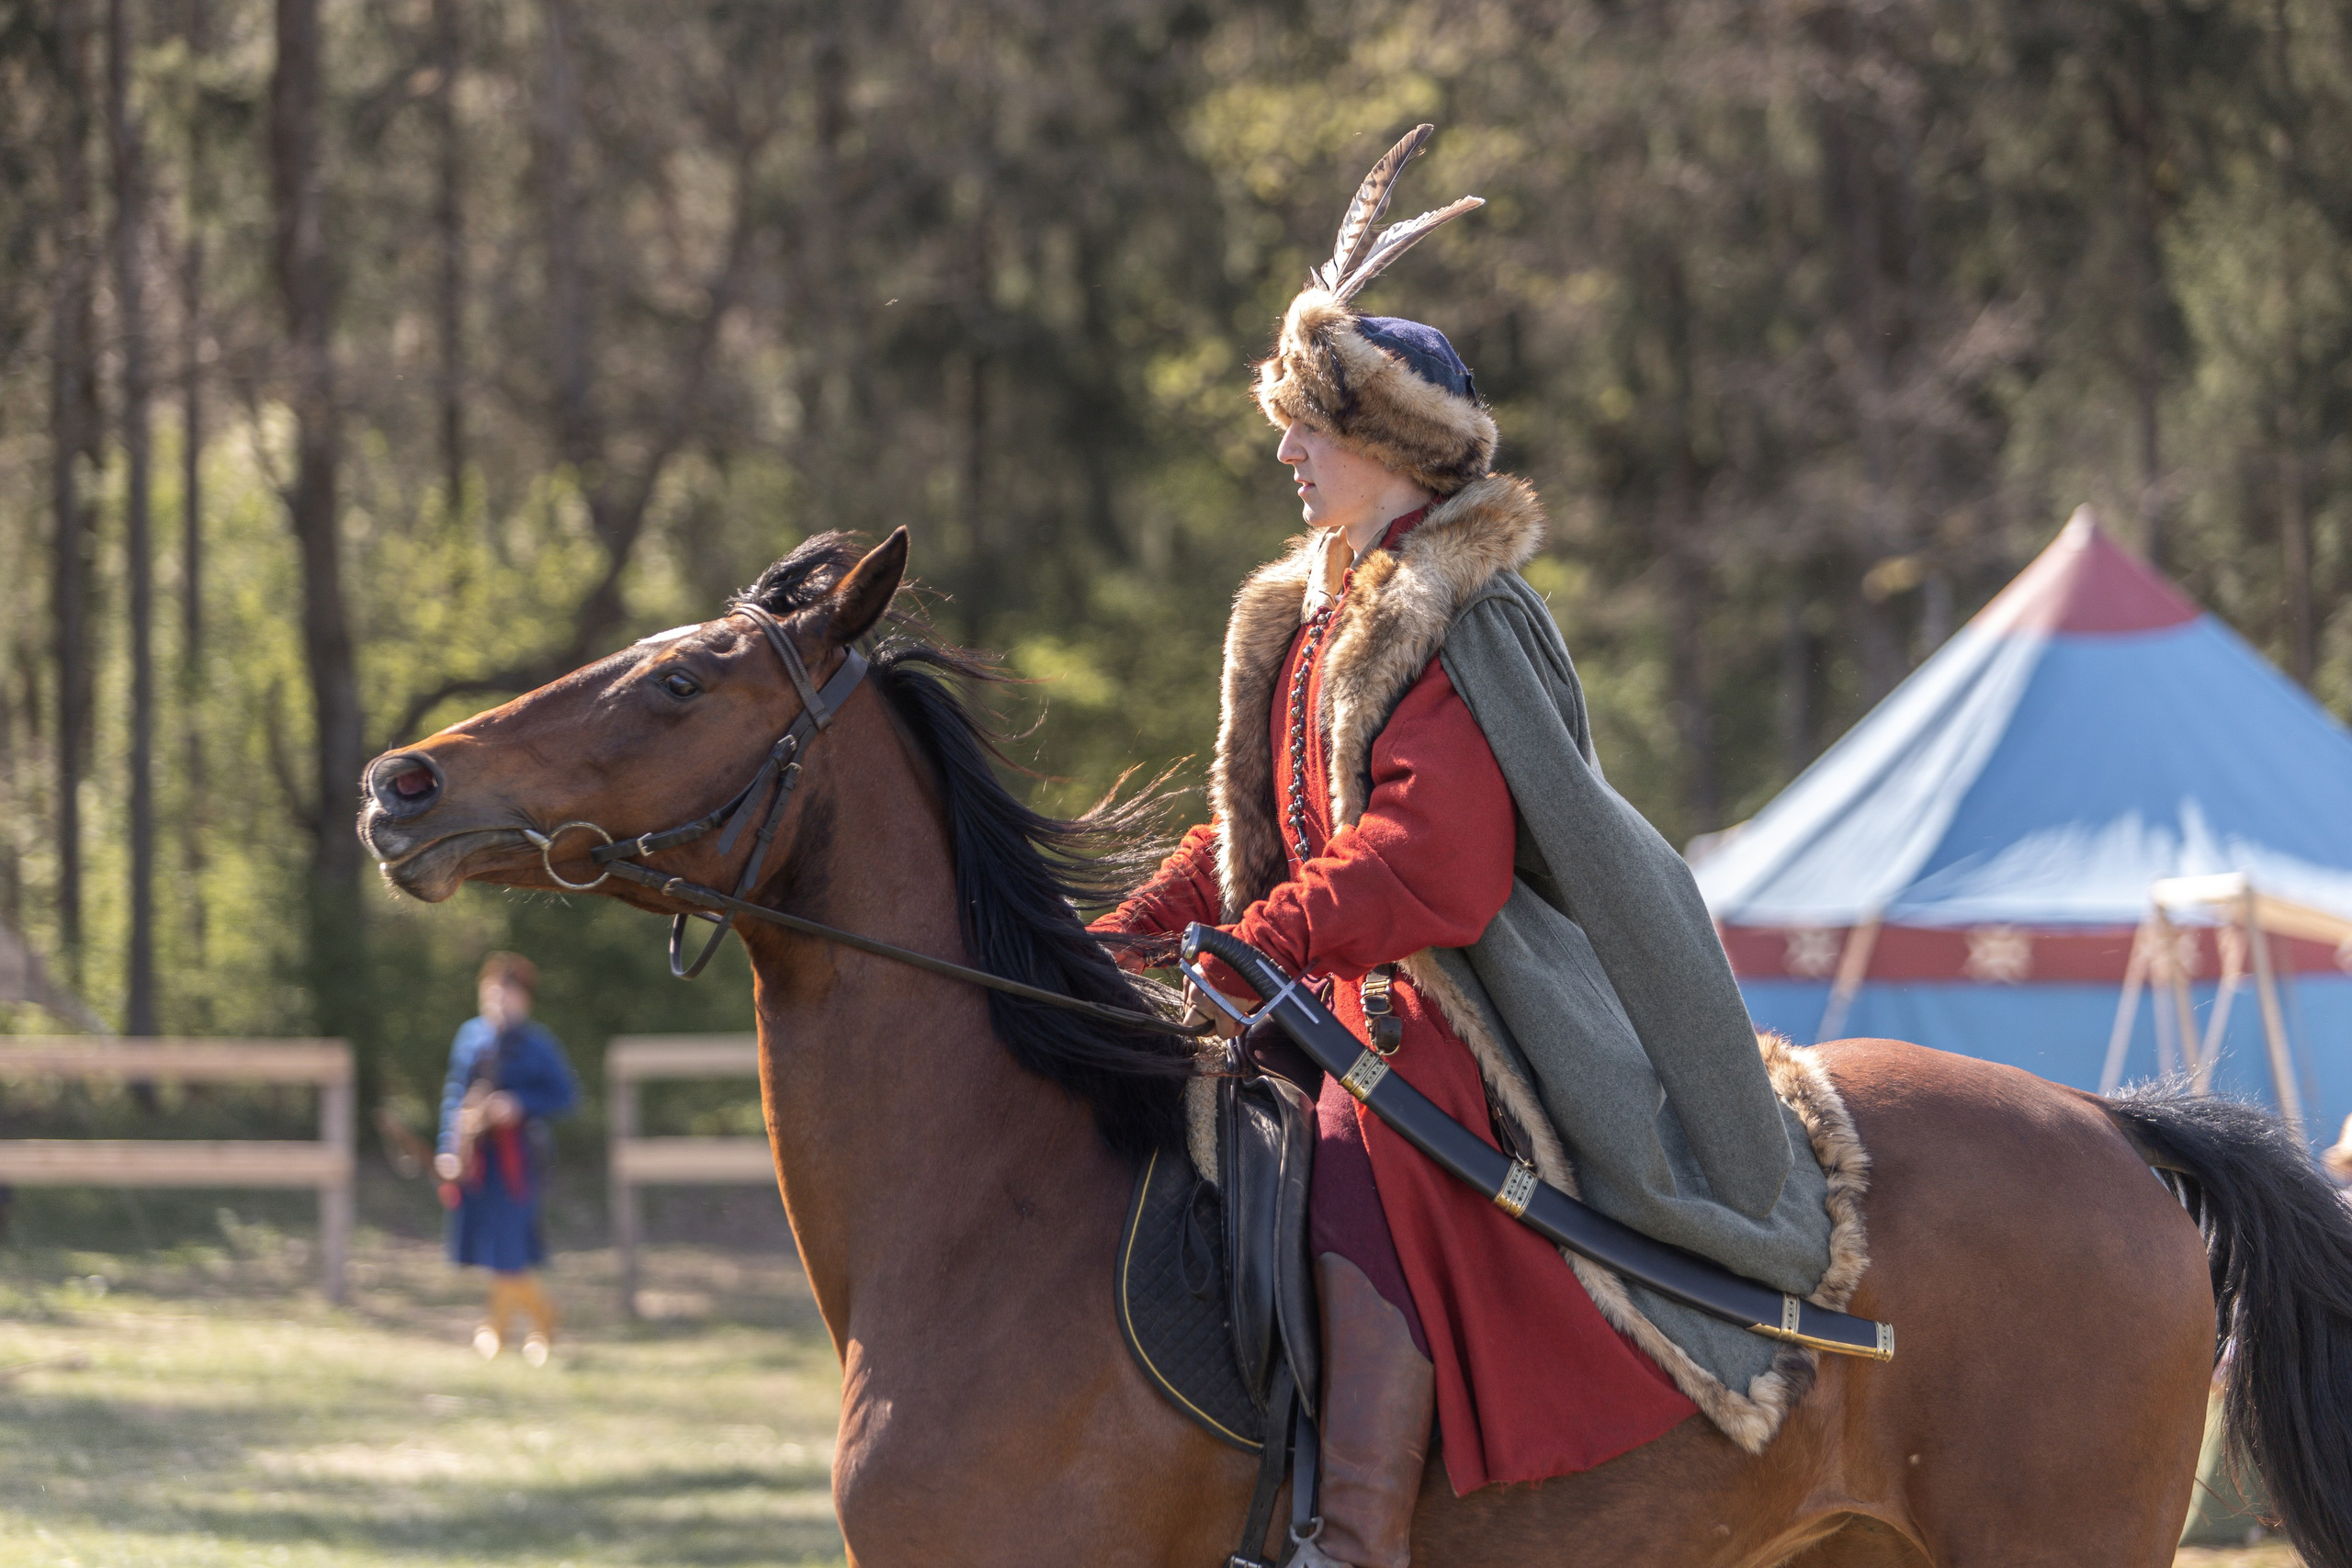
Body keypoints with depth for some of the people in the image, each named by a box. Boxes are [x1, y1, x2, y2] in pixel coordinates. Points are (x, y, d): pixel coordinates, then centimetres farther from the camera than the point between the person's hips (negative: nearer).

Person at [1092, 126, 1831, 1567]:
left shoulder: (1466, 623, -12)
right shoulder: (1308, 617, 18)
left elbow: (1425, 858, -22)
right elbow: (1255, 831, 21)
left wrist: (1252, 956, -28)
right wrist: (1122, 947, 8)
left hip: (1475, 1008, -11)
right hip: (1359, 1002, 11)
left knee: (1365, 1156, -36)